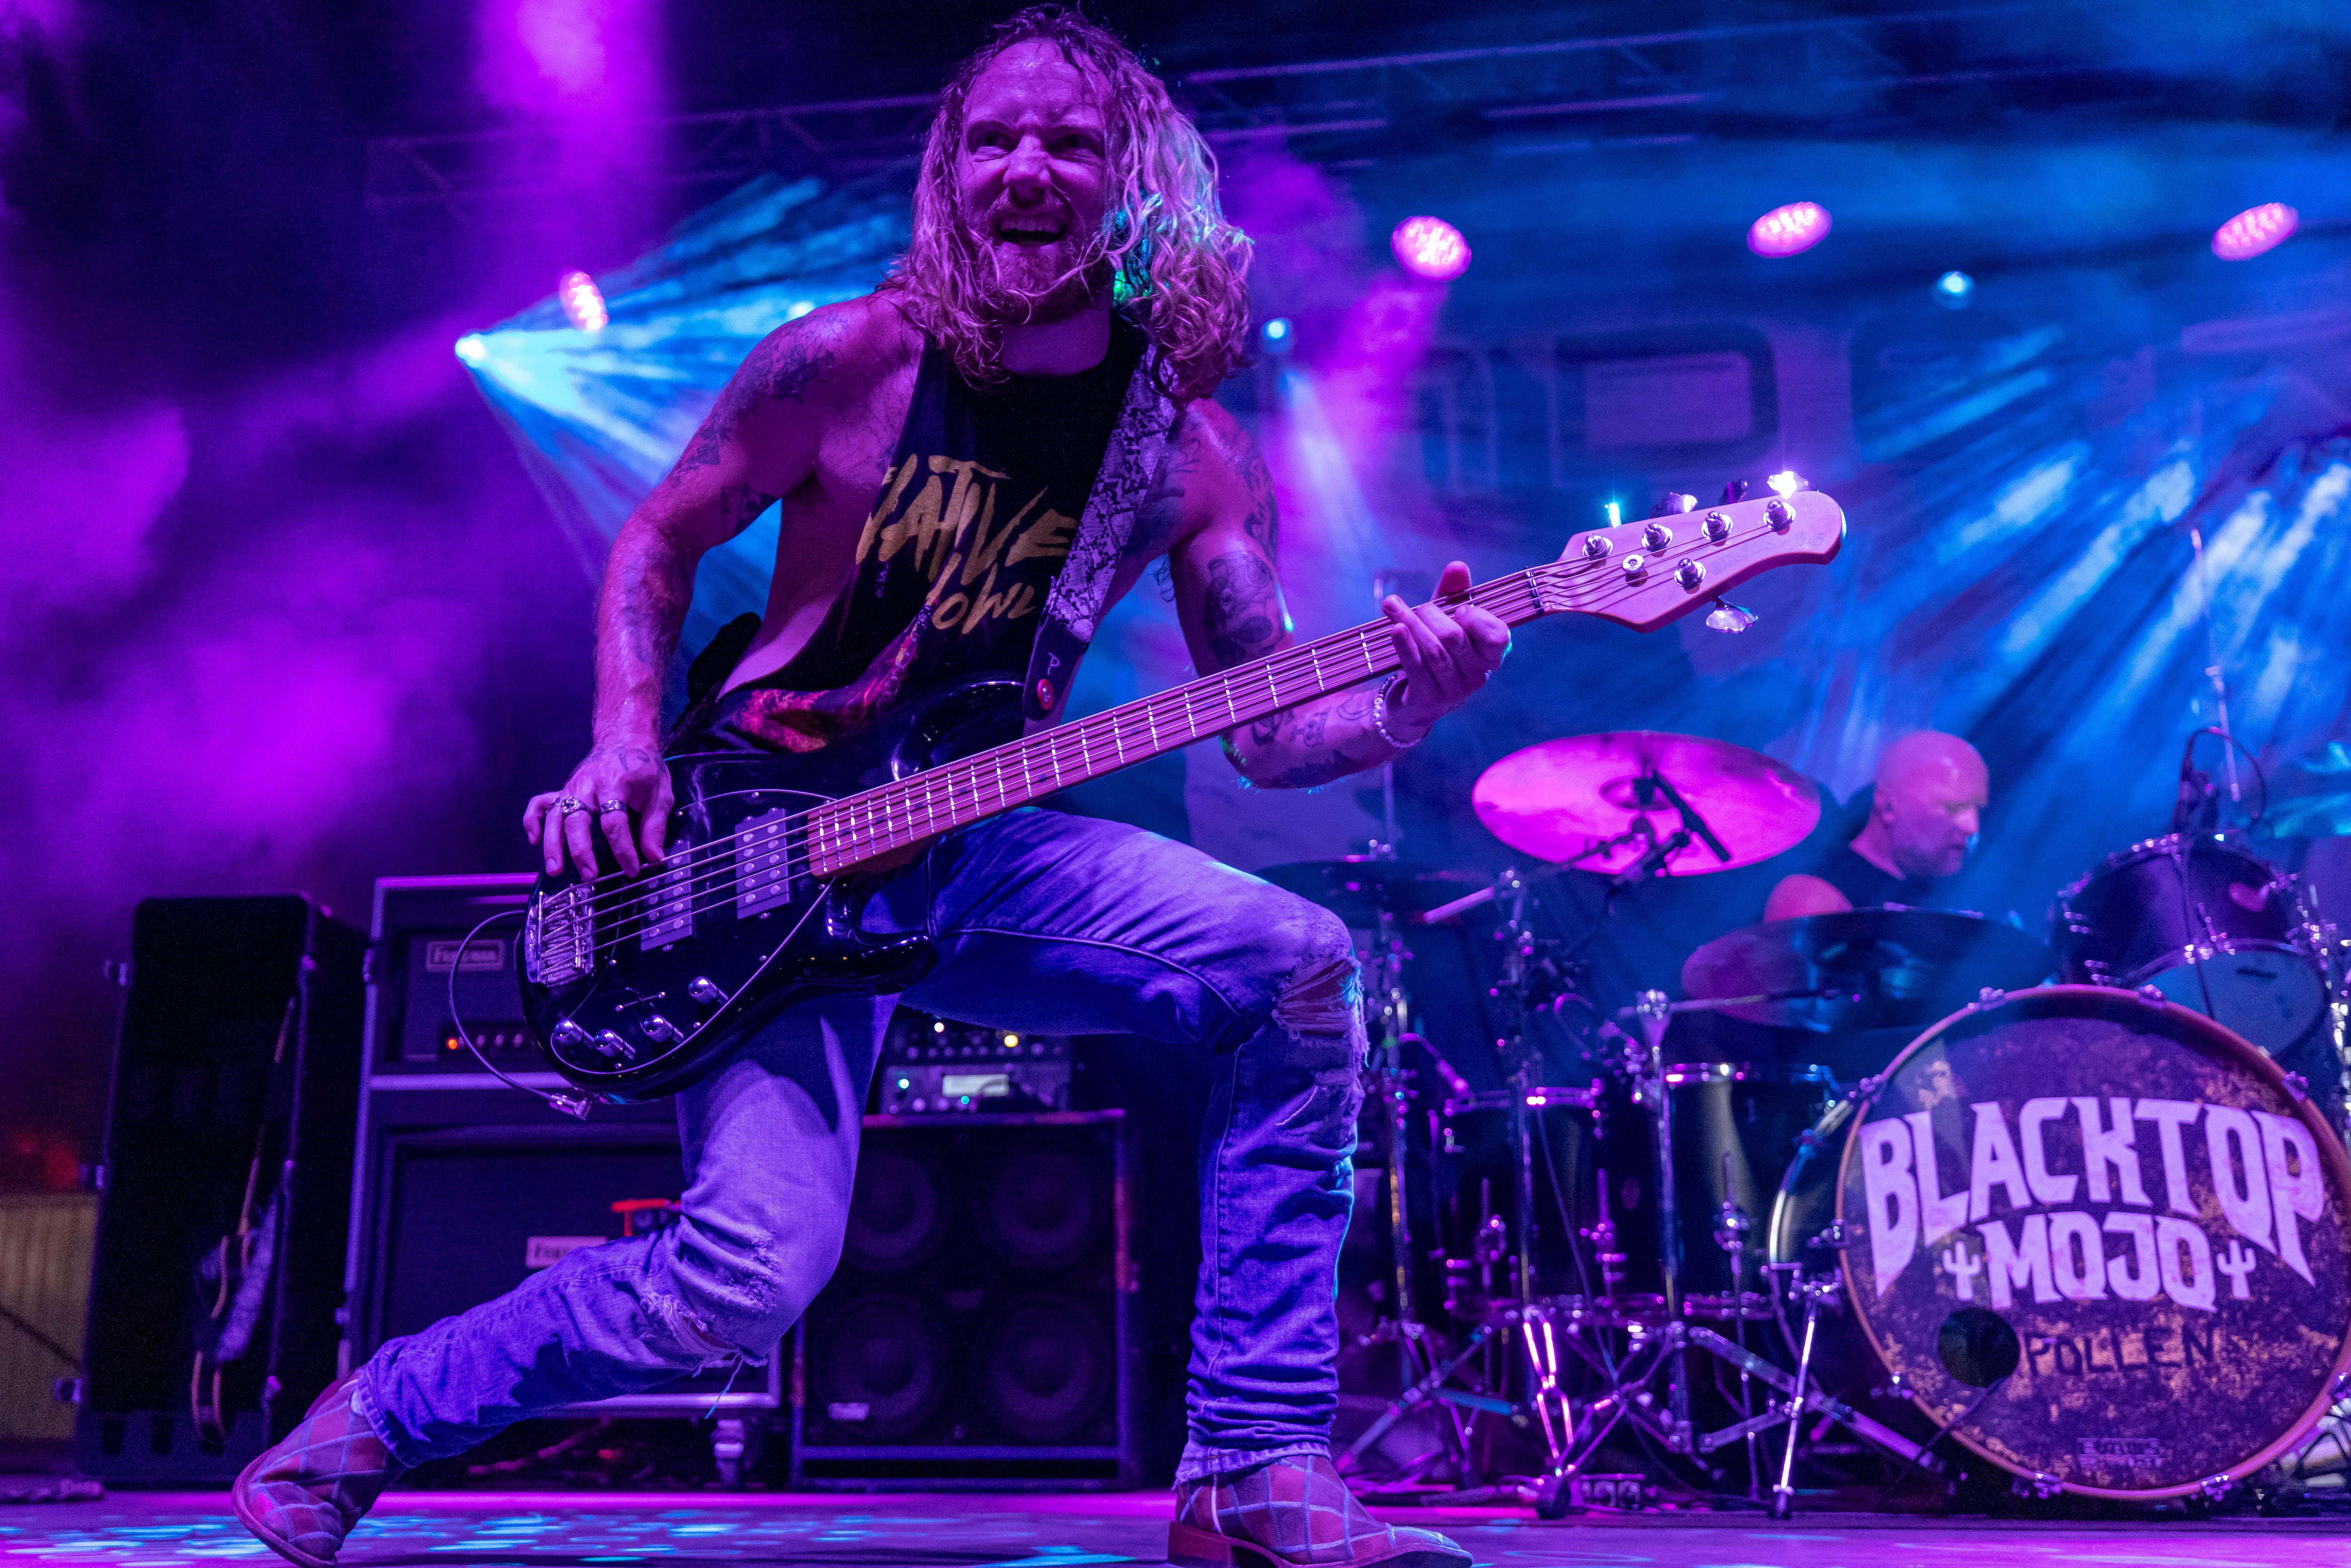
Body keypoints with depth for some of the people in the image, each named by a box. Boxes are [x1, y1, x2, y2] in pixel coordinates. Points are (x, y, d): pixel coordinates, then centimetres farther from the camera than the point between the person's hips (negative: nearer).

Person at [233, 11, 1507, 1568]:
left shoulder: (1189, 447, -1)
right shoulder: (846, 360, -9)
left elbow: (1269, 729, -2)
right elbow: (661, 538, 4)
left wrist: (1397, 709, -24)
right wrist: (624, 743, -11)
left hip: (967, 841, 4)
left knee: (1301, 970, -20)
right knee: (751, 1274, -20)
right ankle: (371, 1422, 11)